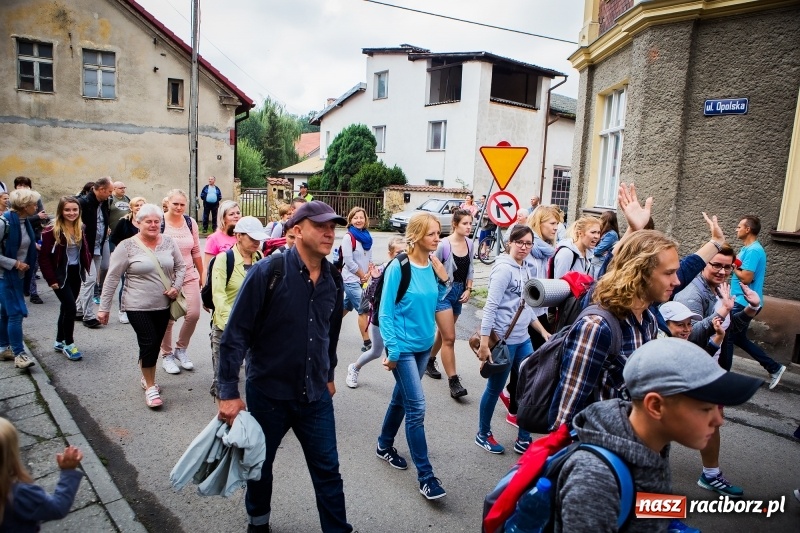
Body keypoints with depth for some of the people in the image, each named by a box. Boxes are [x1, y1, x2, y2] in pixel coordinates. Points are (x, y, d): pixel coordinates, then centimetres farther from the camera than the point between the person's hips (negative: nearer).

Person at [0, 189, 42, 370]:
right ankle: (19, 355, -4)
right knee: (16, 313, -9)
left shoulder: (24, 221, 4)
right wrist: (15, 263, -18)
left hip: (18, 274, 8)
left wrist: (37, 246, 4)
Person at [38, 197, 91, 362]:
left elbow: (84, 251, 14)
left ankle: (59, 341, 29)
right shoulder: (52, 231, -14)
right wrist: (51, 279, -15)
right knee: (71, 308, -10)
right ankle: (69, 344, 6)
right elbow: (44, 257, -13)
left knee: (66, 308, 15)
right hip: (61, 275, -6)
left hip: (76, 274, 6)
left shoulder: (80, 229, 5)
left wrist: (86, 266, 0)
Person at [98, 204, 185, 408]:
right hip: (138, 306, -4)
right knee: (148, 343, -7)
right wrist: (104, 307, -7)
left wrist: (176, 286, -7)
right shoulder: (127, 246, -10)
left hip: (163, 305, 4)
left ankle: (147, 378, 35)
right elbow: (112, 278, -7)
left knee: (155, 344, 13)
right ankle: (150, 387, 10)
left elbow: (180, 266, 11)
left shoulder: (169, 242, 1)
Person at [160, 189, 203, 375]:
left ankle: (181, 349, 20)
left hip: (189, 276, 3)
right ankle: (166, 355, 25)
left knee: (193, 314, -5)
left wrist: (201, 275, 13)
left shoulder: (190, 222, 3)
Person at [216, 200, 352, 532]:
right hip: (267, 393, -2)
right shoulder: (267, 272, -18)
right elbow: (236, 334, -16)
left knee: (327, 470, 9)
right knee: (260, 464, 20)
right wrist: (228, 392, -16)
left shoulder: (333, 279, -2)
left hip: (315, 396, 3)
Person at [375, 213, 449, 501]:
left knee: (401, 398, 21)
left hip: (424, 345, 6)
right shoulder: (398, 268, -17)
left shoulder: (433, 266, -1)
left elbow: (435, 304, 9)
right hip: (403, 347, -6)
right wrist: (392, 350, -15)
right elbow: (385, 313, -14)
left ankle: (385, 446, 42)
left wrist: (443, 280, -6)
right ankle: (425, 476, 6)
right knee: (416, 407, -5)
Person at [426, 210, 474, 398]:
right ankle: (453, 382, -2)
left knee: (443, 333, 20)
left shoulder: (469, 243, 1)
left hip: (459, 292, 7)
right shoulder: (444, 244, -18)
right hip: (443, 292, -7)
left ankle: (430, 362, 43)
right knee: (449, 338, -7)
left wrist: (468, 289, 2)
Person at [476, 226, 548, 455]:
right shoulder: (504, 268, -16)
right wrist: (484, 343, -23)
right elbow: (491, 307, -20)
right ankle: (483, 435, 27)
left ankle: (523, 439, 25)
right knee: (495, 389, 7)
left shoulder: (525, 269, 10)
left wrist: (543, 331, 18)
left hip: (523, 339, 8)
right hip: (503, 340, -8)